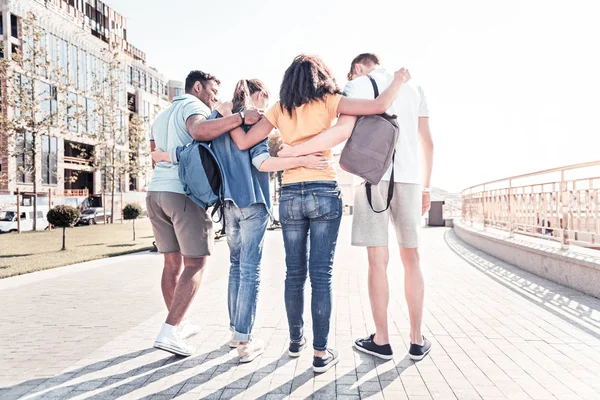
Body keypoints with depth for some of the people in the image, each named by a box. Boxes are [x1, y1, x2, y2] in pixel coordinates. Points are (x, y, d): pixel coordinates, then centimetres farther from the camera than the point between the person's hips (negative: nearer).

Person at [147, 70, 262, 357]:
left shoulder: (161, 117, 27)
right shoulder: (193, 105, -1)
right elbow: (199, 130, -25)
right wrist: (241, 117, -25)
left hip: (155, 191, 9)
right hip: (185, 193, -8)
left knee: (172, 262, 14)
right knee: (195, 264, -4)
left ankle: (178, 324, 23)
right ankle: (169, 331, -10)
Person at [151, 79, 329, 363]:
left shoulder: (217, 117, 12)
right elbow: (261, 161, -16)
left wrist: (164, 156, 22)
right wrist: (302, 161, -22)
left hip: (228, 201, 6)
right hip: (252, 201, -6)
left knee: (236, 265, 17)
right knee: (250, 269, -3)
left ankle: (236, 330, 24)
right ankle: (245, 341, 0)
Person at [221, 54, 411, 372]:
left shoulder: (279, 110, 9)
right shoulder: (329, 102, 2)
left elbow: (244, 143, 6)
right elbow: (379, 106, -4)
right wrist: (399, 80, 15)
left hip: (290, 195, 3)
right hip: (325, 193, -2)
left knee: (294, 273, 13)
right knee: (321, 275, 0)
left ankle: (296, 340, 28)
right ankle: (321, 353, 5)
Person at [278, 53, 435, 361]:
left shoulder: (358, 85, 5)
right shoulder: (413, 88, 20)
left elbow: (344, 130, -14)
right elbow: (427, 142, 15)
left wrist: (294, 151, -12)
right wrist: (425, 187, 20)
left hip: (374, 177, -4)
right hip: (409, 178, 4)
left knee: (378, 261, 0)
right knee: (411, 259, 10)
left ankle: (381, 341, 9)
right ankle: (417, 341, 15)